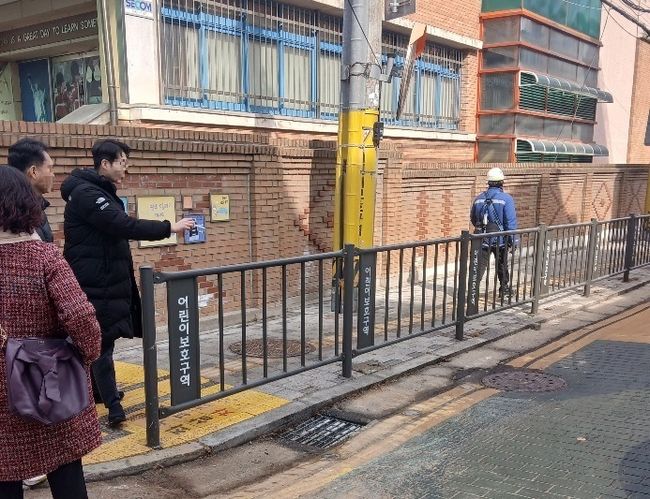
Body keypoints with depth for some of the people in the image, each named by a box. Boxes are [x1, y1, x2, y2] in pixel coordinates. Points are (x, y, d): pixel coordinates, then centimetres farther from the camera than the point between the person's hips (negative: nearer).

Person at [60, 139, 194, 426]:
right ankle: (112, 405, -3)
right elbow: (123, 226, -25)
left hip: (108, 281, 10)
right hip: (96, 284, -10)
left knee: (101, 340, 17)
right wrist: (169, 228, -24)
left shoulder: (101, 192, 16)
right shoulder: (86, 193, -17)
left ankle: (101, 391, 29)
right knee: (102, 341, -7)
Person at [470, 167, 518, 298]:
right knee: (502, 265, 16)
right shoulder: (506, 198, -11)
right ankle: (504, 289, 31)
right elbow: (511, 221, -14)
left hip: (482, 238, 2)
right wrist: (513, 240, -8)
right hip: (499, 238, -2)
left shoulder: (479, 198, 4)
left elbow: (473, 217, 16)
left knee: (480, 265, 2)